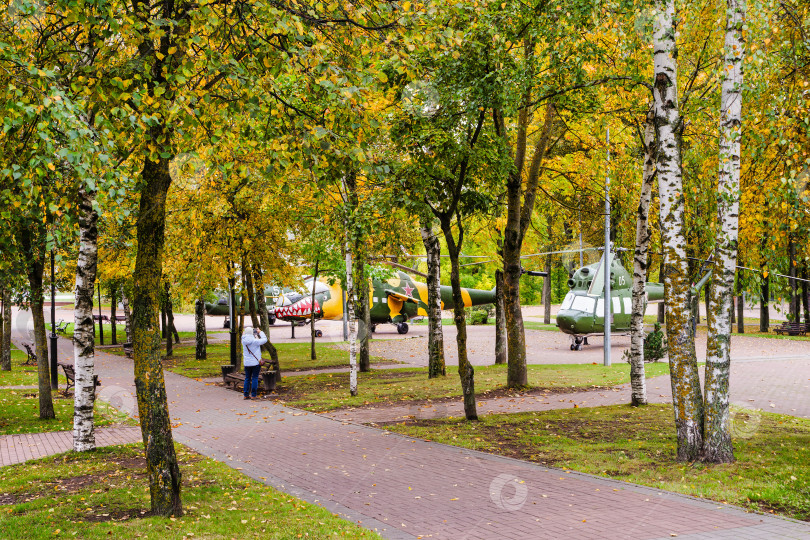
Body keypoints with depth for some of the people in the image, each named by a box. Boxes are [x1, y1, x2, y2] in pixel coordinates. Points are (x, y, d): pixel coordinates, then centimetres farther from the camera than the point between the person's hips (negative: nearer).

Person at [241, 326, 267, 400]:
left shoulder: (244, 341, -4)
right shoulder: (254, 341, -17)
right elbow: (264, 340, -6)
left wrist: (256, 334, 11)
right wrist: (260, 332, 6)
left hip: (247, 363, 5)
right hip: (256, 362, -5)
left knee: (247, 378, 11)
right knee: (255, 378, 3)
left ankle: (246, 395, 12)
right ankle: (253, 395, 3)